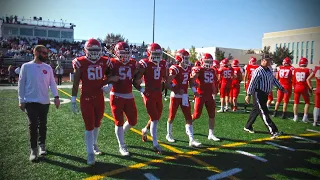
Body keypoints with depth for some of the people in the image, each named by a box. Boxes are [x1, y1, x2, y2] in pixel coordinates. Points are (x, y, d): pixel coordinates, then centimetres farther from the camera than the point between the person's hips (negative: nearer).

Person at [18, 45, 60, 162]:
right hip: (30, 101, -2)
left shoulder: (48, 68, 4)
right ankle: (34, 149, 8)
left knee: (42, 124, 11)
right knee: (33, 125, -2)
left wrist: (56, 96, -10)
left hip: (44, 101, 3)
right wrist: (21, 100, -2)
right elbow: (21, 84, 0)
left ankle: (42, 145, 27)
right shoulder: (26, 66, -2)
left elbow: (52, 83, 3)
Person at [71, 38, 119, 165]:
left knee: (97, 124, 17)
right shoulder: (80, 63, -9)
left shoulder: (104, 62, 0)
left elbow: (109, 77, 14)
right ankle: (90, 153, 11)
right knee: (89, 127, 0)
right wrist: (73, 100, -6)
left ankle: (94, 144, 40)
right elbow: (76, 84, -5)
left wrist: (109, 81, -8)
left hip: (99, 98, 4)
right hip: (86, 99, -3)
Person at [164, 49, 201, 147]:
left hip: (185, 96, 6)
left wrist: (194, 91, 5)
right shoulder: (175, 69, -16)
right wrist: (176, 90, -24)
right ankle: (169, 135, 32)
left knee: (189, 117, 1)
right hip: (176, 96, -6)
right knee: (172, 117, 10)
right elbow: (167, 83, -18)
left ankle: (191, 140, 2)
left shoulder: (188, 69, 5)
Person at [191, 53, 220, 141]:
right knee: (197, 115, -1)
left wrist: (214, 95, 15)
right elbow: (192, 81, -17)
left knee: (212, 115, 5)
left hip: (209, 96, 6)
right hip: (200, 95, -6)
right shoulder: (199, 70, -9)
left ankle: (211, 134, 14)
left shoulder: (212, 71, 12)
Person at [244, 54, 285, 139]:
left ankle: (248, 126, 30)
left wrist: (282, 88, 25)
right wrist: (248, 95, -20)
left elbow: (274, 80, 23)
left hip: (265, 94, 9)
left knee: (256, 111, 17)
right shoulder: (258, 71, -16)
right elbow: (252, 83, -18)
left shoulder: (269, 70, 12)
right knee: (264, 113, -7)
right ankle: (273, 132, -7)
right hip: (258, 94, -9)